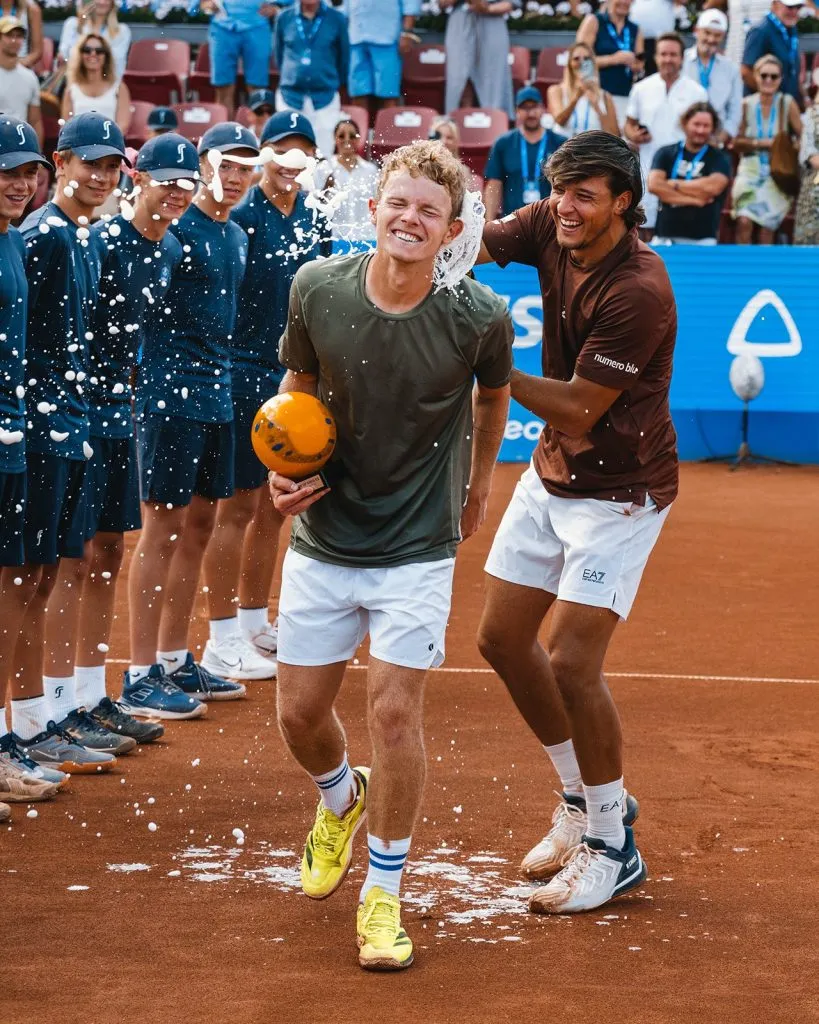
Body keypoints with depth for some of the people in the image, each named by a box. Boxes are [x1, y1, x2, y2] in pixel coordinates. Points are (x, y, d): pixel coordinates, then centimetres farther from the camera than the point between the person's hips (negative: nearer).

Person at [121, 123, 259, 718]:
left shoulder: (238, 237, 14)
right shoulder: (176, 227, -11)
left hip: (218, 395, 8)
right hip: (170, 394, -8)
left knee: (199, 527, 12)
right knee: (164, 527, -5)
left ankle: (175, 662, 22)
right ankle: (141, 677, 0)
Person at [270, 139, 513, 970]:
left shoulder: (479, 318, -15)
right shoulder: (317, 289, -12)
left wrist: (478, 486, 21)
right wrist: (284, 464, -8)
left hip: (417, 549, -2)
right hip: (323, 537, 3)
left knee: (395, 708, -11)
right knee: (299, 714, 8)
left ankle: (382, 895, 6)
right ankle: (342, 799, 45)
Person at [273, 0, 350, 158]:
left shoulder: (336, 19, 0)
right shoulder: (285, 18, 3)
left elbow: (344, 56, 9)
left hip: (325, 97, -1)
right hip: (291, 95, 1)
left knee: (323, 154, -3)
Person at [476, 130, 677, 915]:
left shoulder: (639, 292, -28)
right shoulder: (549, 229, -6)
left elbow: (579, 409, -24)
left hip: (619, 491, -8)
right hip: (551, 475, 8)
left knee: (570, 661, -13)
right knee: (502, 640, 11)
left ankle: (613, 847, 4)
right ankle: (584, 799, 30)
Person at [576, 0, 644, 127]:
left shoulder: (635, 29, 15)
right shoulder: (593, 21, 3)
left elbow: (639, 67, 20)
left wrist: (635, 66, -4)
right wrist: (613, 59, -14)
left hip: (626, 96, 4)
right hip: (598, 92, -4)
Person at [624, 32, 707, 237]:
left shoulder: (696, 92, 3)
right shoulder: (641, 89, 6)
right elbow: (629, 124, 13)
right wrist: (633, 135, -9)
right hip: (649, 171, 1)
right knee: (647, 228, 2)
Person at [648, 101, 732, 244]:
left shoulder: (719, 159, 5)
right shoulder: (666, 154, 9)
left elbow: (713, 187, -15)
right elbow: (654, 185, -7)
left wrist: (674, 184, -5)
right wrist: (693, 200, -10)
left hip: (702, 239, -2)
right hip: (665, 237, 2)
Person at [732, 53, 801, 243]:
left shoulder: (787, 103, -3)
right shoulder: (747, 104, 0)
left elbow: (802, 137, 0)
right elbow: (736, 142, 2)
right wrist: (760, 143, -12)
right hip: (750, 169, 1)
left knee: (767, 227, -17)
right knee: (744, 221, -23)